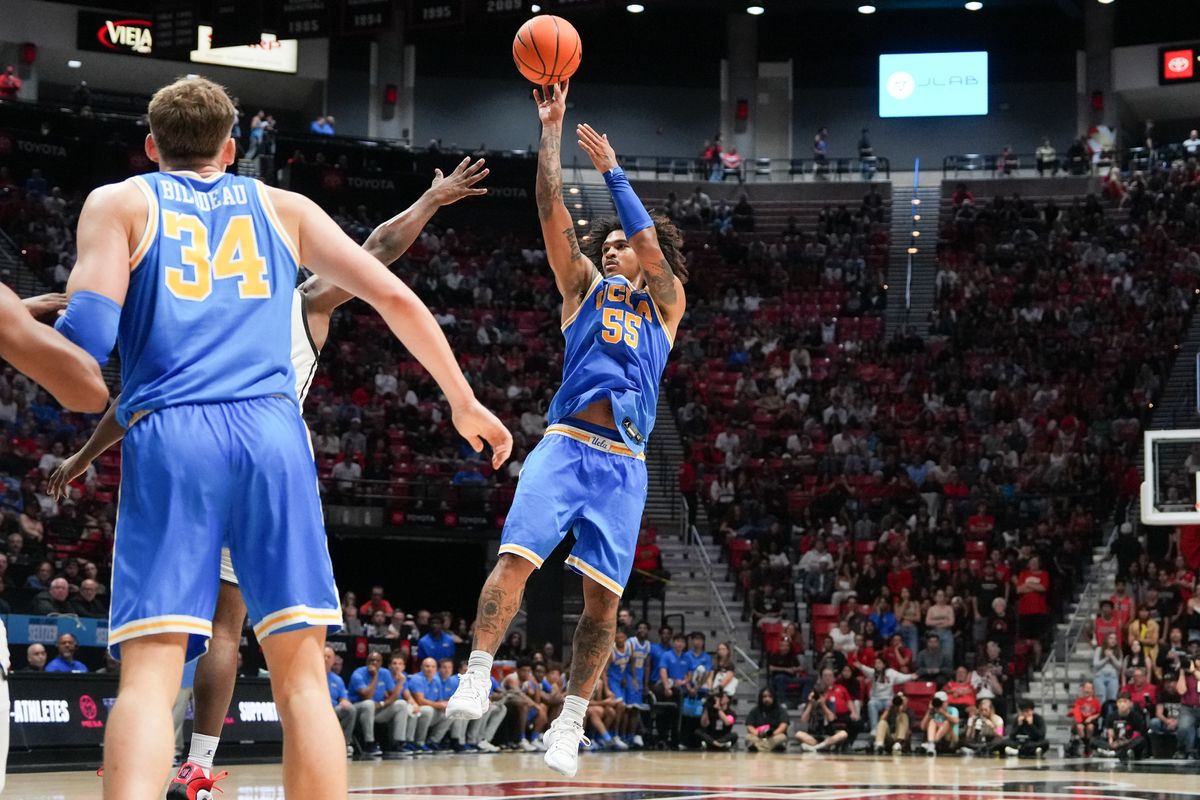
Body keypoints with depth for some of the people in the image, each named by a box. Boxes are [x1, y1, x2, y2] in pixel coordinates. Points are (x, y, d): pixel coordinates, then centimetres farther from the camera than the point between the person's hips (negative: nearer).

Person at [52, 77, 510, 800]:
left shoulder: (119, 203, 15)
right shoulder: (283, 208, 23)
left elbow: (87, 333, -1)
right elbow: (394, 297, 18)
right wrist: (465, 402, 26)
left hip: (169, 439, -1)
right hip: (272, 432, 2)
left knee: (149, 673, -9)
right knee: (301, 677, 3)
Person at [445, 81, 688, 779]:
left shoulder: (666, 302, 17)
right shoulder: (585, 288, 18)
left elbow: (651, 243, -1)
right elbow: (554, 215, 7)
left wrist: (612, 171, 3)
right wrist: (551, 130, 1)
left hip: (624, 463, 1)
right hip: (566, 445, 0)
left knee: (604, 595, -3)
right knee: (517, 556, -21)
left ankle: (571, 722, 3)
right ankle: (478, 676, -19)